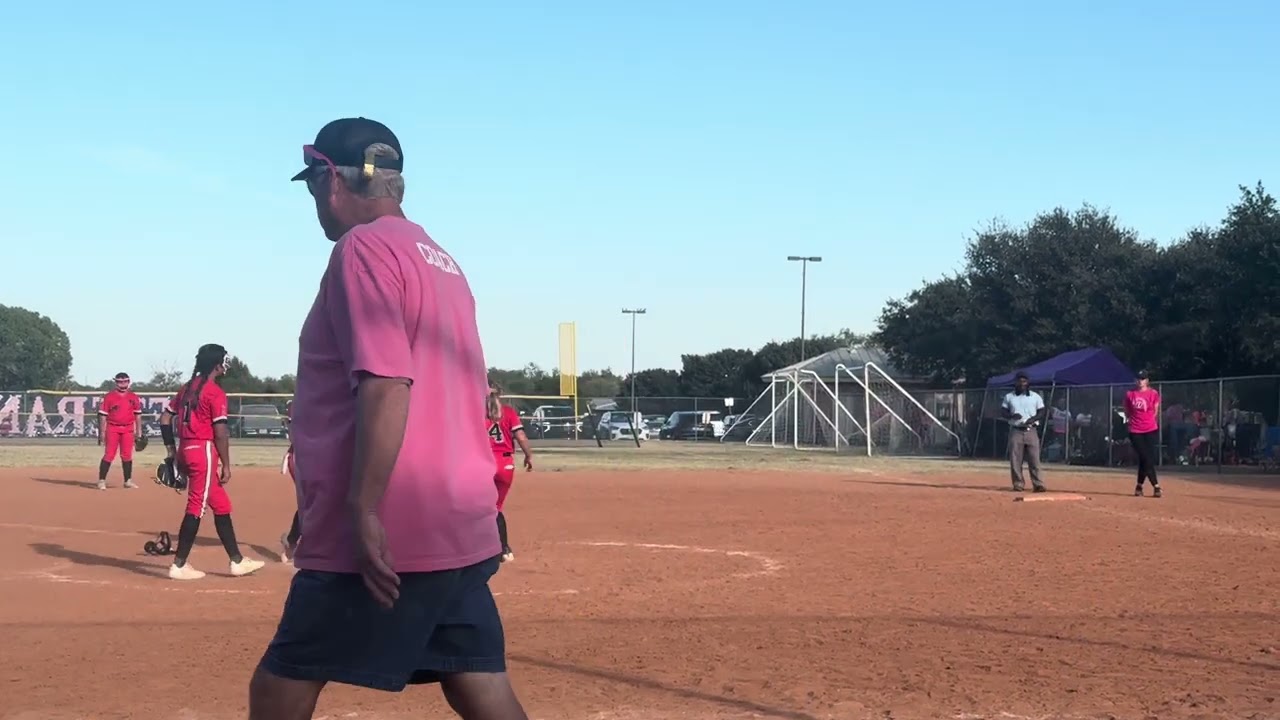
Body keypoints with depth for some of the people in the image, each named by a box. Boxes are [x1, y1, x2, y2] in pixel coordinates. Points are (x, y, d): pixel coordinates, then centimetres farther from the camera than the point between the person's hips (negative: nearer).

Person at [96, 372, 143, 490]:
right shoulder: (108, 397, -2)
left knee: (127, 455, 7)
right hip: (112, 428, -3)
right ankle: (101, 481, -3)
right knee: (109, 455, -7)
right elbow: (103, 415, -3)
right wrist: (102, 433, -6)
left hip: (128, 429, 3)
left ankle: (128, 481, 14)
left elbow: (138, 415, 12)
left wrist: (138, 431, 8)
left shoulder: (134, 397, 8)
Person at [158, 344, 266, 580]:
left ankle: (237, 560, 19)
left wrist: (172, 451, 16)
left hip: (185, 450, 9)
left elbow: (165, 418, 14)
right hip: (203, 452, -9)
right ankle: (179, 565, -3)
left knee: (221, 506, 14)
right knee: (196, 508, -4)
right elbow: (220, 433, -13)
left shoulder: (187, 388, 14)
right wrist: (226, 465, -8)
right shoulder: (216, 393, -10)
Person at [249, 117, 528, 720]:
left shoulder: (363, 248, -8)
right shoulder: (443, 262, 18)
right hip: (463, 527, 9)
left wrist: (363, 512, -21)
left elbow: (387, 387, -20)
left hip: (390, 532, -9)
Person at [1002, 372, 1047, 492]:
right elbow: (1003, 411, 7)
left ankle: (1038, 484, -5)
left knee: (1034, 458, -6)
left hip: (1031, 431, -1)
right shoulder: (1009, 397, 9)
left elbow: (1041, 412, 7)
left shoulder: (1035, 396, 7)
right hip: (1015, 431, 1)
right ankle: (1018, 484, 5)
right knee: (1015, 459, -1)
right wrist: (1011, 416, -14)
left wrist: (1033, 419, -13)